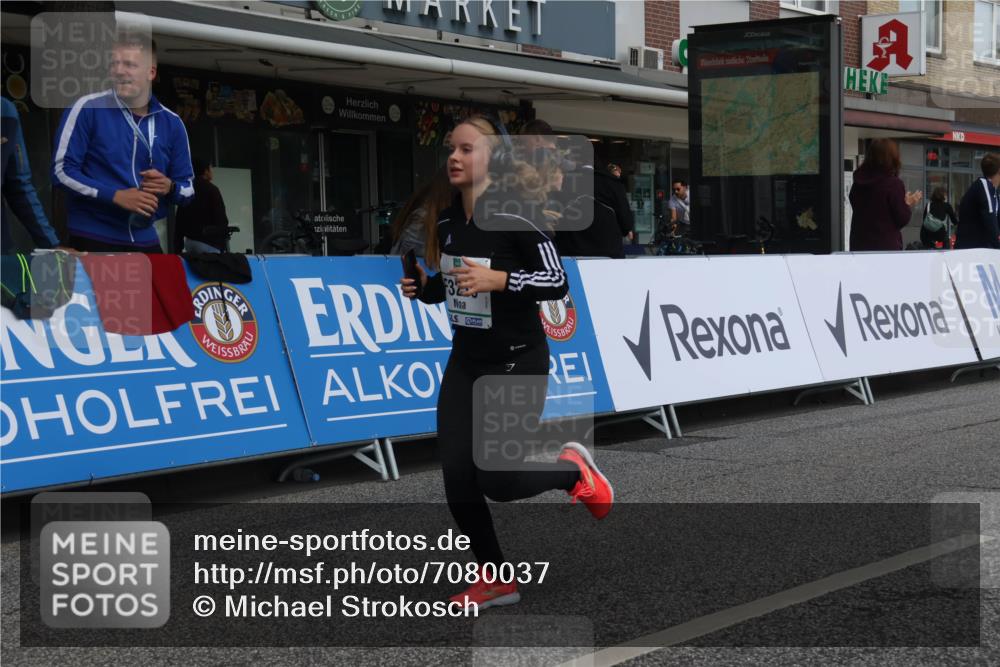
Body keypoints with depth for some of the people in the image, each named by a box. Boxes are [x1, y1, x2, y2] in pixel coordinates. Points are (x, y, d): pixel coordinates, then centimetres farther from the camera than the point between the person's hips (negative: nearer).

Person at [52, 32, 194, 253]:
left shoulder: (171, 123, 7)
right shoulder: (87, 108, -5)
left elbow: (188, 187, 12)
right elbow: (62, 170, -8)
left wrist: (169, 187, -12)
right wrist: (115, 195, -18)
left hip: (145, 241, 4)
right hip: (92, 239, -4)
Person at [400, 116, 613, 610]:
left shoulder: (513, 215, -16)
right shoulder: (447, 221, 4)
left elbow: (557, 282, -17)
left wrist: (498, 279, -29)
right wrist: (424, 287, -1)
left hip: (517, 363, -6)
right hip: (466, 361, 6)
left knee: (497, 481, -9)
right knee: (458, 481, -1)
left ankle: (572, 468, 22)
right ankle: (494, 581, 17)